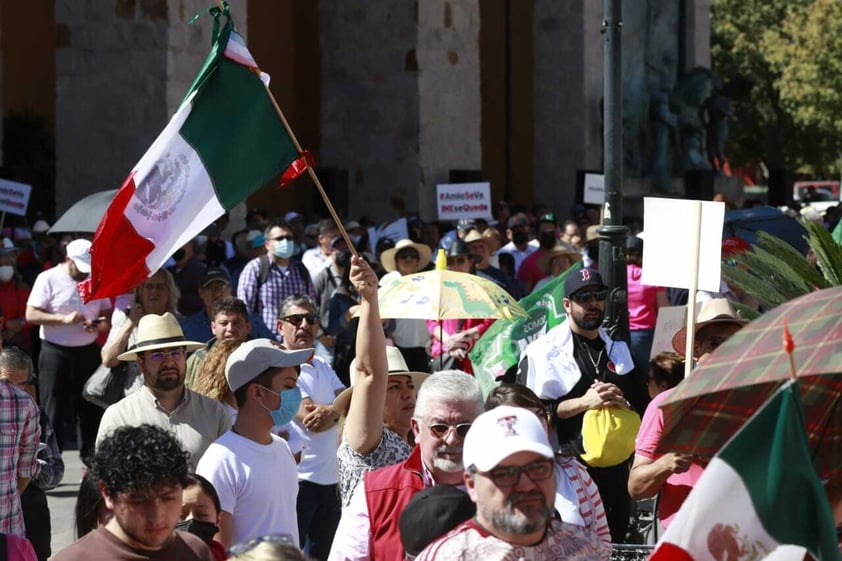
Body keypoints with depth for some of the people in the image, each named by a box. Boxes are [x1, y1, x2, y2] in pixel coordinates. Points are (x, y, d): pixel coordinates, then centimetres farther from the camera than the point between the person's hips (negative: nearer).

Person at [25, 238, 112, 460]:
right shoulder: (49, 279, -5)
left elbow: (107, 314, 14)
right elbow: (31, 315, -11)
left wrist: (102, 325, -9)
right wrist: (64, 319, -22)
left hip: (88, 352, 4)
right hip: (56, 352, -4)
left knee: (91, 409, 7)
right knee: (53, 410, -2)